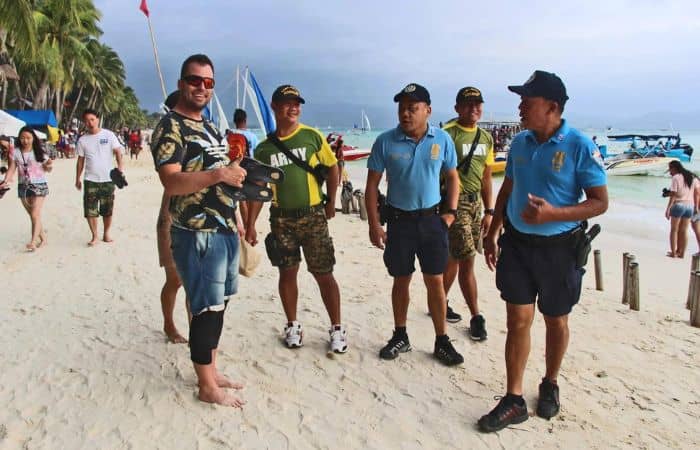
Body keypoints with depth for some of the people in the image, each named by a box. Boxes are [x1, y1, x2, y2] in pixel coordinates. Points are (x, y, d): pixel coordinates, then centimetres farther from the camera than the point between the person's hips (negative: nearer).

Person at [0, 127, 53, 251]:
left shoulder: (40, 152, -3)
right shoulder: (15, 153, 2)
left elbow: (47, 169, 1)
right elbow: (11, 169, 1)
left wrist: (49, 166, -22)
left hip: (39, 185, -3)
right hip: (23, 186, 4)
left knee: (35, 215, -12)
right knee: (32, 215, 10)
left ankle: (33, 242, -14)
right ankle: (43, 238, 22)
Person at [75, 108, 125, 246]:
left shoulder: (108, 135, -1)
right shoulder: (82, 140, 6)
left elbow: (117, 151, -7)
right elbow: (80, 160, 10)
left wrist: (120, 165, -24)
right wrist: (77, 179, 9)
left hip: (108, 179, -1)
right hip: (90, 180, 1)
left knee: (107, 210, 7)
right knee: (90, 210, -2)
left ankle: (106, 233, 25)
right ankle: (94, 236, 11)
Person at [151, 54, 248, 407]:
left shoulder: (209, 127, 17)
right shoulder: (170, 127, -10)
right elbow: (171, 182, -23)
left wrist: (234, 220, 20)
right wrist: (219, 174, -27)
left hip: (224, 231, 9)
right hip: (197, 235, -9)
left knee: (218, 305, 15)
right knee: (207, 309, -1)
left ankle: (211, 371, 29)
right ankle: (207, 387, 13)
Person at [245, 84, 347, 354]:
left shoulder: (312, 136, -1)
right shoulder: (264, 149, 4)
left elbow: (332, 168, 6)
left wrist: (331, 203, 1)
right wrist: (250, 225, 4)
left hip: (313, 215, -2)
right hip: (281, 218, 2)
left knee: (323, 274, 2)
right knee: (287, 273, 9)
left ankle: (337, 328, 16)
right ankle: (292, 325, 27)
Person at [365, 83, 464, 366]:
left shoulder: (442, 140, -2)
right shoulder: (385, 142, -7)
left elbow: (452, 177, 10)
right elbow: (372, 184, -3)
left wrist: (451, 211, -1)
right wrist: (374, 225, -8)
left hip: (431, 218, 1)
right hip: (398, 220, 0)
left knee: (435, 281, 4)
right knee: (401, 280, 11)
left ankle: (442, 341, 19)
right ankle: (400, 337, 27)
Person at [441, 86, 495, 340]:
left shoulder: (486, 138, 12)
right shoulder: (448, 134, -10)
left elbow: (486, 177, 16)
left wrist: (489, 211, 13)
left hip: (476, 202, 7)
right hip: (455, 202, -7)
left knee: (454, 257, 14)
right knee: (467, 260, -6)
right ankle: (476, 318, 6)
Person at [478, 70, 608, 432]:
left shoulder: (580, 146, -14)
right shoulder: (520, 142, 2)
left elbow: (600, 202, -12)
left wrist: (552, 214, -27)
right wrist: (491, 234, 13)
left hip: (559, 248, -3)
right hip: (517, 243, 4)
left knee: (556, 321, 14)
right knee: (518, 320, 3)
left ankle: (550, 384, 38)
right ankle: (514, 401, 13)